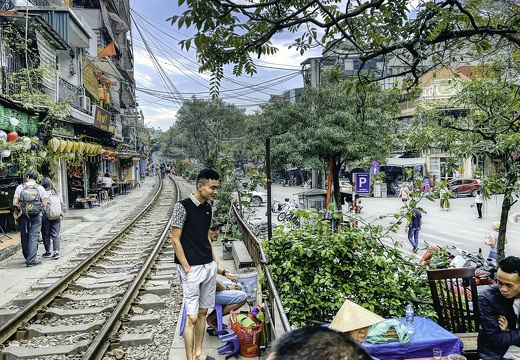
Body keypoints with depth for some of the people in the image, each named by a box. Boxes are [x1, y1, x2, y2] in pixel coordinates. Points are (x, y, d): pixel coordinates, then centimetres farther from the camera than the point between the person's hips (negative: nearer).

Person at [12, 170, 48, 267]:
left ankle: (27, 258, 25)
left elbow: (14, 203, -3)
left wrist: (20, 206, 17)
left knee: (24, 237, 14)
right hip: (36, 215, -1)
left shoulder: (20, 187, 1)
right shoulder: (40, 188, -1)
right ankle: (31, 260, -7)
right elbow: (45, 204, -3)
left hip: (23, 215, 1)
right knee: (34, 237, -1)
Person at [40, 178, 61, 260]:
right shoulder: (56, 193, 2)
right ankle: (56, 252, -4)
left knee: (46, 235, 10)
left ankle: (48, 252, 19)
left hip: (45, 217, -4)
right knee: (55, 235, 6)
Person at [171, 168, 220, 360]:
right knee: (192, 317, -2)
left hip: (209, 266, 7)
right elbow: (175, 240, -13)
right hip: (192, 269, -7)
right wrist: (186, 269, -15)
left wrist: (214, 261, 12)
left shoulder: (207, 207, 7)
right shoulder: (182, 206, -14)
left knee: (203, 311, 15)